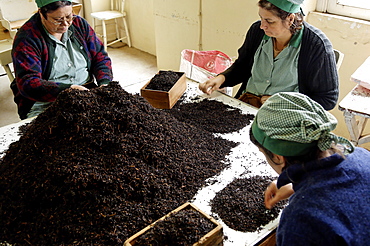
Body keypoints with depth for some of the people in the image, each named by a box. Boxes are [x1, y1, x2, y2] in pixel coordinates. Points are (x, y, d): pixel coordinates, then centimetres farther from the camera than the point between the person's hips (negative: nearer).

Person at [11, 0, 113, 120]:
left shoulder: (79, 23, 7)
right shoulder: (26, 38, -9)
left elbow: (100, 57, 10)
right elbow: (28, 84, -18)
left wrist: (104, 84, -11)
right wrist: (69, 90, -33)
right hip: (45, 104, -4)